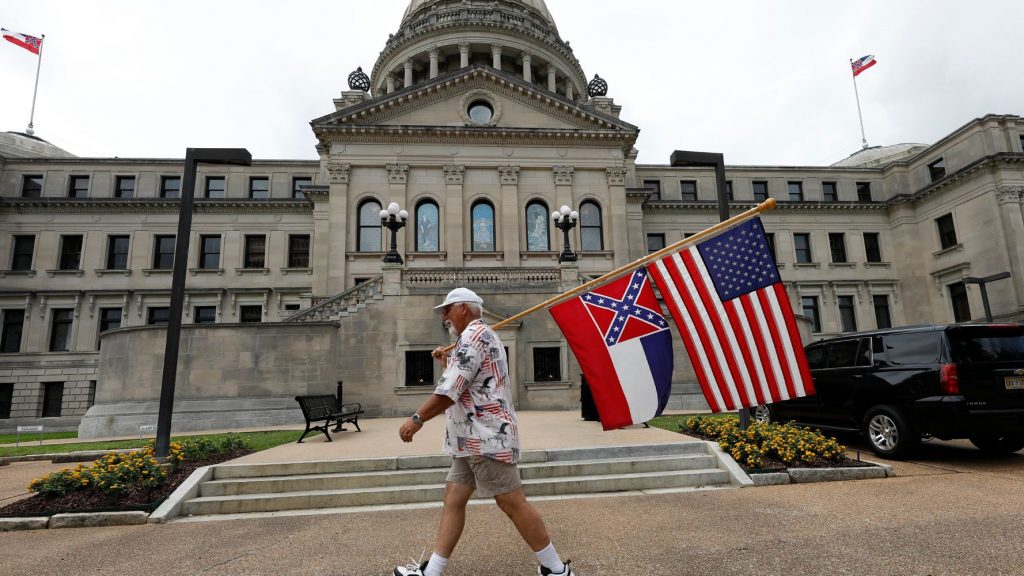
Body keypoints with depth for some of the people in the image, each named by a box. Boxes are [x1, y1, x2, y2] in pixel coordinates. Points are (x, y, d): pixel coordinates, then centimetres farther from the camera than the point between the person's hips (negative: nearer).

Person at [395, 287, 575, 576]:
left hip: (487, 437, -11)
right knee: (453, 500, 10)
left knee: (512, 503, -4)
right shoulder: (479, 337, 22)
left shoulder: (474, 335, -12)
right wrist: (447, 361, 29)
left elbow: (450, 390, -20)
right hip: (474, 440, 11)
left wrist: (417, 418, -14)